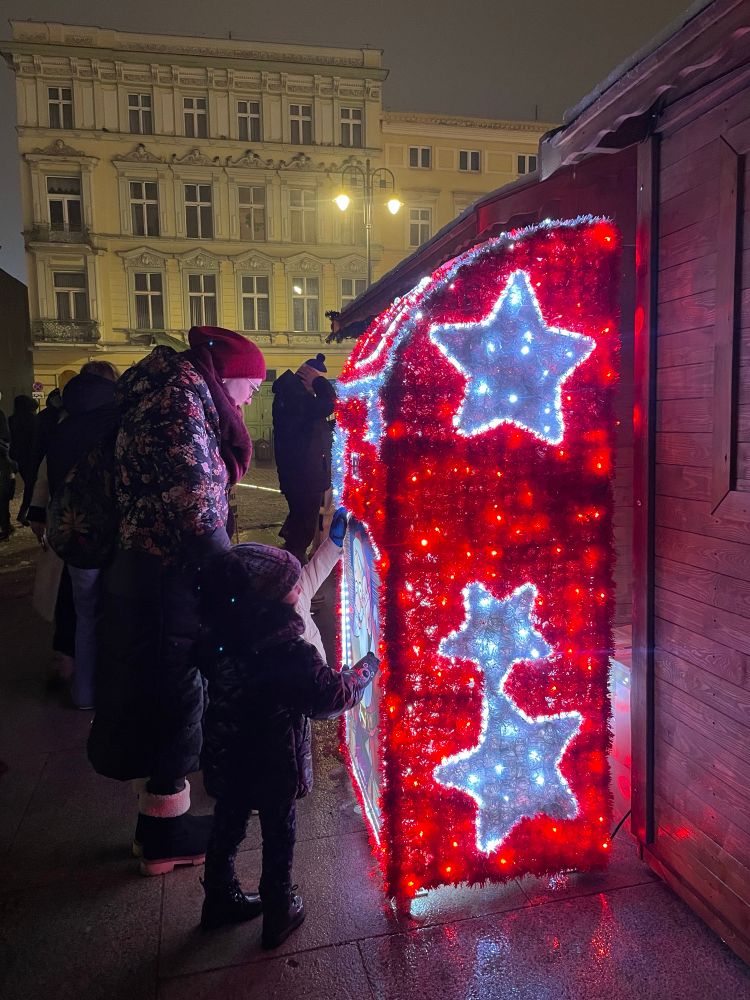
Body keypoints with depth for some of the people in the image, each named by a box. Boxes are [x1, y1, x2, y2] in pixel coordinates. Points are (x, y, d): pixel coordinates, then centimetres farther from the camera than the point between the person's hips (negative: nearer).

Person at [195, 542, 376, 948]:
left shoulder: (217, 635, -15)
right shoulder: (288, 655, -33)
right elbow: (333, 695, -24)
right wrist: (368, 666, -7)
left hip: (225, 761, 5)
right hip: (273, 768, -5)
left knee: (227, 828, 25)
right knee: (278, 838, 18)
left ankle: (220, 899, 47)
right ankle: (279, 912, 38)